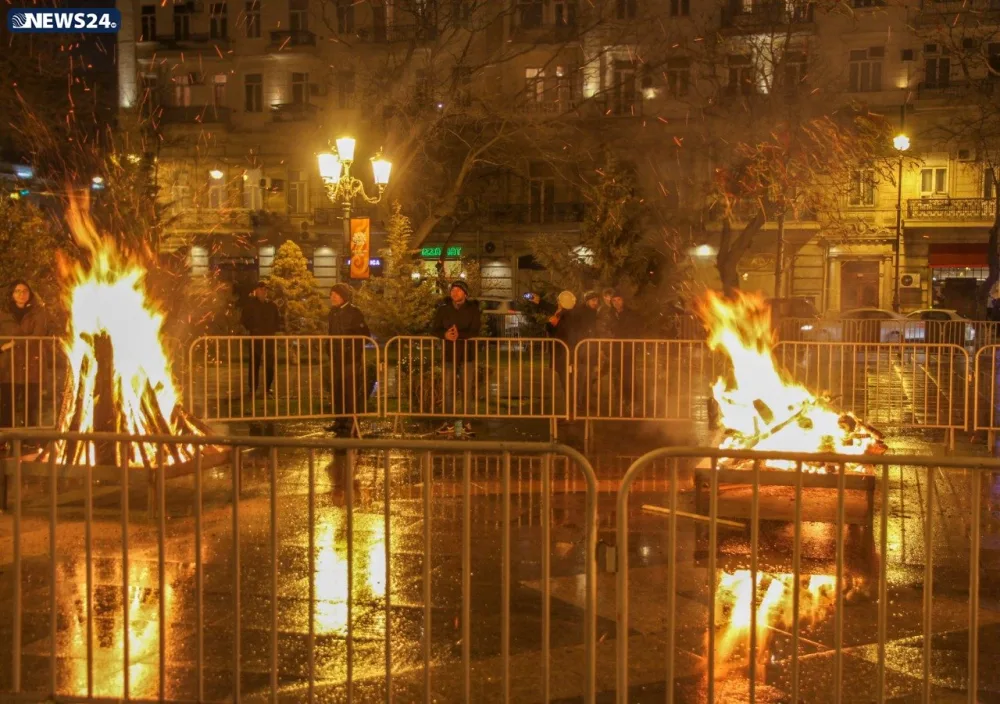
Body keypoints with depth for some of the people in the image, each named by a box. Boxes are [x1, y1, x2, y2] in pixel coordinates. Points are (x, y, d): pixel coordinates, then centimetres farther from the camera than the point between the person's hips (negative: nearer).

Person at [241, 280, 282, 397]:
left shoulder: (272, 305, 12)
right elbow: (246, 320, 1)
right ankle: (253, 388, 1)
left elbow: (278, 320, 15)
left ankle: (267, 387, 12)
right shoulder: (250, 304, 4)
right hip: (255, 337, -3)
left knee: (270, 363, 2)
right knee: (254, 363, -4)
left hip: (270, 338, 3)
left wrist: (274, 330, -1)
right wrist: (253, 329, -12)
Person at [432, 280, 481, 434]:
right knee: (448, 389, 6)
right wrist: (445, 334, -18)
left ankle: (467, 422, 7)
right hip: (449, 354, 2)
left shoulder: (472, 309, -2)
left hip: (467, 354, -2)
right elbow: (434, 329, 4)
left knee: (466, 389, 0)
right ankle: (449, 422, 14)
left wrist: (460, 335, -26)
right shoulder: (443, 309, 4)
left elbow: (475, 331, -10)